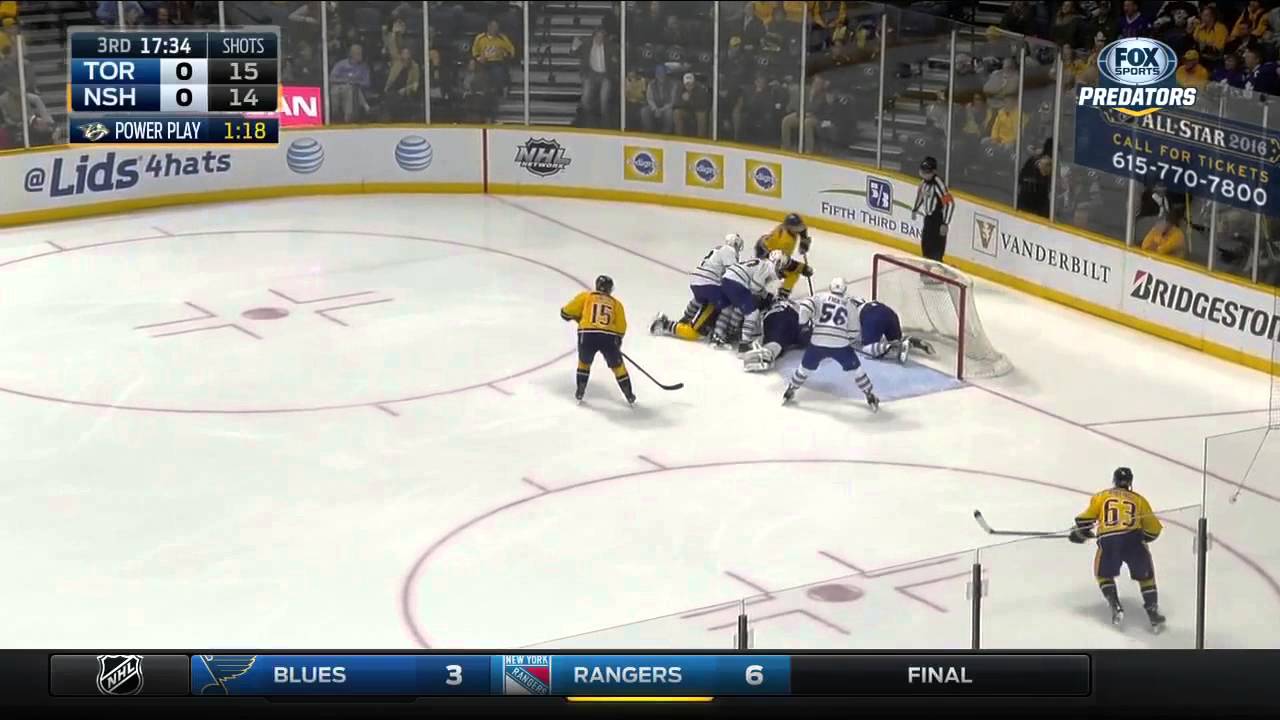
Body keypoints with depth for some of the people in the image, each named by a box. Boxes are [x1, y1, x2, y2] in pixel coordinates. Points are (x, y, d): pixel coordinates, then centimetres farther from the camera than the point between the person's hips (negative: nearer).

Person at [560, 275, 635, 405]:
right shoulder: (616, 303, 22)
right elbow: (621, 328, 15)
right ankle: (629, 396, 26)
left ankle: (580, 392, 29)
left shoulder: (586, 296, 18)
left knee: (584, 362, 29)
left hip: (587, 335, 0)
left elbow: (566, 312, 14)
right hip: (609, 337, 1)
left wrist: (577, 317, 35)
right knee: (618, 366, 21)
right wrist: (617, 342, 31)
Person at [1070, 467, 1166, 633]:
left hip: (1108, 541, 0)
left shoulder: (1101, 496, 21)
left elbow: (1085, 519, 12)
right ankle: (1153, 614, 13)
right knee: (1146, 576, 21)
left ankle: (1116, 608, 9)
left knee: (1104, 575, 25)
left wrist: (1081, 533, 32)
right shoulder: (1139, 500, 23)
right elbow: (1153, 529, 21)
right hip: (1133, 540, 1)